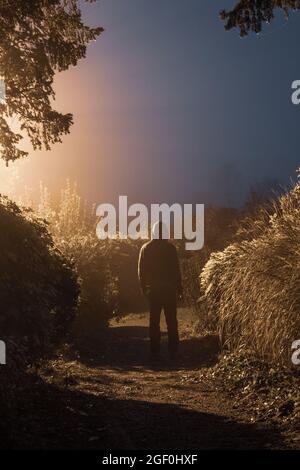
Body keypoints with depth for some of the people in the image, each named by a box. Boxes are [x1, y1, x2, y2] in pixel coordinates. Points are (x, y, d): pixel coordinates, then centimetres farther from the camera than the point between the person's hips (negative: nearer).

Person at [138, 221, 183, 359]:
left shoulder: (145, 248, 2)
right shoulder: (170, 248, -7)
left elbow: (141, 270, 5)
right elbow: (176, 269, -5)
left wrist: (144, 288, 13)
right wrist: (179, 288, 2)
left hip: (152, 289, 2)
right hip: (169, 289, -2)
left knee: (154, 320, 6)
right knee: (171, 320, 4)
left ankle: (155, 351, 4)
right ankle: (173, 350, 2)